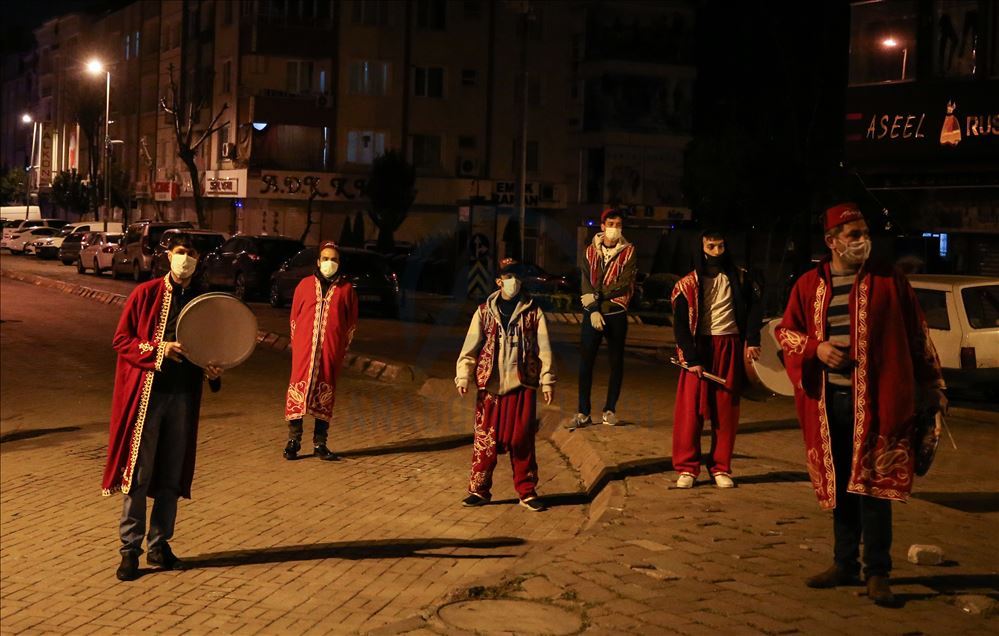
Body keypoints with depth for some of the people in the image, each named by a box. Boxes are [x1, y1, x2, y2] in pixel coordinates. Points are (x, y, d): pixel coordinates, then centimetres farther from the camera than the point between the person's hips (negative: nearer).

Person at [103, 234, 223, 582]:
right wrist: (158, 349, -17)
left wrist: (214, 371, -5)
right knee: (138, 472, -1)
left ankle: (159, 544, 21)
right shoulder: (145, 294, -2)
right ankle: (130, 549, 7)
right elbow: (120, 339, -2)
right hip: (147, 392, -3)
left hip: (184, 395, 3)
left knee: (172, 474, 9)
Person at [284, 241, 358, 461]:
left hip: (331, 352, 0)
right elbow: (295, 316, 12)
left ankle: (320, 444, 9)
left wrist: (342, 347, 5)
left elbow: (352, 322, 11)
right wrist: (297, 342, 6)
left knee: (325, 395, 3)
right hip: (304, 349, 0)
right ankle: (293, 441, 2)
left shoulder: (346, 289, 8)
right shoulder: (305, 284, 9)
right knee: (298, 391, -5)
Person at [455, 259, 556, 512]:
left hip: (522, 385, 0)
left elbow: (543, 348, 3)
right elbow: (470, 347, 1)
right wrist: (463, 376, -10)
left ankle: (527, 492, 12)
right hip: (490, 385, 0)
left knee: (522, 440, 3)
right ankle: (479, 490, 12)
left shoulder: (533, 311, 5)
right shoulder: (485, 311, 5)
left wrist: (547, 381, -2)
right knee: (485, 439, 2)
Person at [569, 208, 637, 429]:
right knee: (585, 362, -2)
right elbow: (586, 283, -2)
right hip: (592, 313, 1)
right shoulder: (590, 251, 6)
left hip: (616, 313, -1)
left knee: (616, 363, 5)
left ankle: (610, 410, 15)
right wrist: (593, 310, -14)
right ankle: (583, 412, 3)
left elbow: (624, 284, -10)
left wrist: (597, 295, -14)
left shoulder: (629, 252, 0)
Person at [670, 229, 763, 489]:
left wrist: (752, 340, 4)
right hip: (699, 348, -2)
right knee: (691, 409, -4)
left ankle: (721, 468, 12)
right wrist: (691, 358, -14)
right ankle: (686, 468, 2)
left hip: (729, 348, 2)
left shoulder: (738, 278, 3)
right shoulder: (688, 284, -5)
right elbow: (680, 324, -6)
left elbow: (755, 305, 14)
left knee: (726, 410, 5)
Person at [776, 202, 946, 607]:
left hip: (875, 401, -4)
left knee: (873, 483, -4)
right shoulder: (810, 285, 7)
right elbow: (786, 331, 15)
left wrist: (932, 389, 4)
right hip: (828, 402, 4)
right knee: (839, 485, 12)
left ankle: (877, 573, 3)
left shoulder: (889, 283, -1)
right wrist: (815, 348, -5)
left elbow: (918, 339, 3)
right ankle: (844, 564, 24)